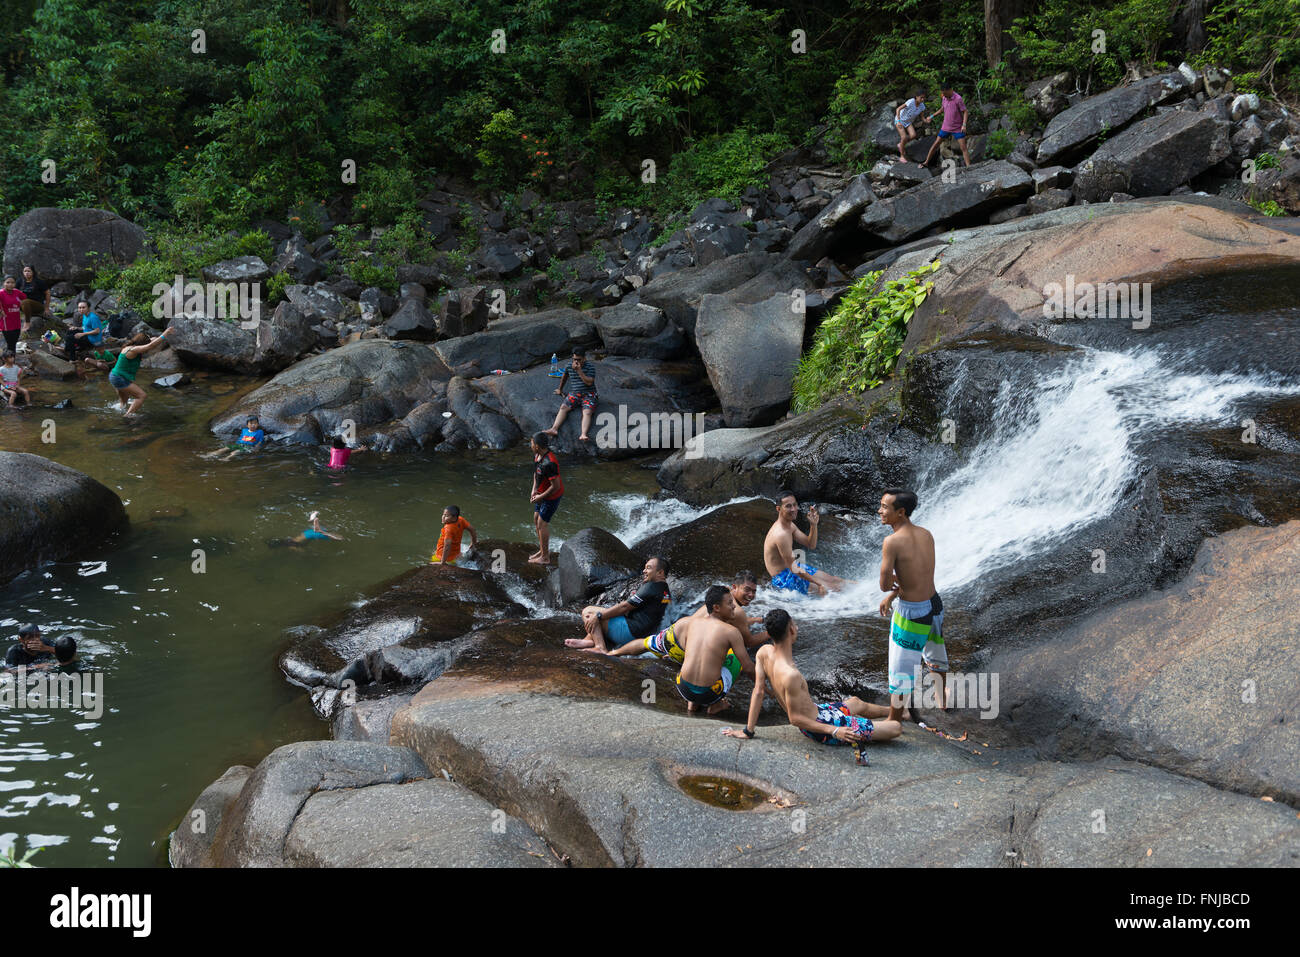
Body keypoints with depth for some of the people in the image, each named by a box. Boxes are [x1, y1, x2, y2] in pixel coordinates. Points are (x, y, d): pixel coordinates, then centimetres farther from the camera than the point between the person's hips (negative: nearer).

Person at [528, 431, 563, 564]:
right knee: (536, 519, 17)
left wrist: (541, 497, -19)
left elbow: (556, 486, -30)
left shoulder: (549, 463, -34)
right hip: (542, 492, 9)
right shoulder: (537, 455, -4)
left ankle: (545, 557, 11)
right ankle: (542, 550, 32)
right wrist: (534, 489, 3)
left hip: (552, 495, -9)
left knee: (542, 523, -2)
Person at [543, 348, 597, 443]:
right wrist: (560, 389, 39)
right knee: (563, 407, -21)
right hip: (575, 393, 4)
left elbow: (589, 382, -15)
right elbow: (564, 377, 29)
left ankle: (583, 435, -51)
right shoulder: (569, 367, 8)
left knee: (587, 413, -29)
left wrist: (579, 371, -19)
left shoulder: (590, 366, -4)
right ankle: (554, 429, -36)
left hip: (589, 394, -4)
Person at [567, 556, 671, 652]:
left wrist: (598, 616, -13)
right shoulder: (666, 591, 14)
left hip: (631, 634, -11)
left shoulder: (651, 587, -15)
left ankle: (600, 647, -20)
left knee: (588, 612, -7)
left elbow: (625, 606, -16)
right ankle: (589, 639, 5)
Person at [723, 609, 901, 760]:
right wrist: (834, 731, -27)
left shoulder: (764, 652, -13)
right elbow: (795, 719, -28)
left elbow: (758, 692, -7)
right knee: (896, 728, -2)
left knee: (856, 703, 37)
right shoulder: (791, 675, -36)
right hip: (821, 726, -9)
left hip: (815, 711, 9)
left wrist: (748, 731, 0)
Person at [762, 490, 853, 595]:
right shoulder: (781, 534, -29)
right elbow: (793, 568, -27)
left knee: (831, 579, 12)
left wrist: (813, 525, -10)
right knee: (829, 588, -9)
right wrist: (819, 583, -23)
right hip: (783, 578, -9)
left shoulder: (790, 525, 2)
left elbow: (811, 545, 9)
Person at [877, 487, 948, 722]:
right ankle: (942, 700, 54)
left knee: (901, 672, 6)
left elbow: (885, 585, -21)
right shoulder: (926, 535, 0)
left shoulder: (893, 541, -23)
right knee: (935, 654, 32)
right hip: (934, 604, 8)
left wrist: (893, 584, 1)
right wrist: (891, 596, 17)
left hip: (912, 613, -8)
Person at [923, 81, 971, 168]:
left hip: (958, 129, -6)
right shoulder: (944, 98, 0)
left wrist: (964, 125, -25)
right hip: (946, 127, 6)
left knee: (963, 148, -11)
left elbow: (965, 112, -15)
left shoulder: (958, 99, -19)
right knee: (935, 144, 9)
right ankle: (926, 163, 21)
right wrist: (932, 116, 20)